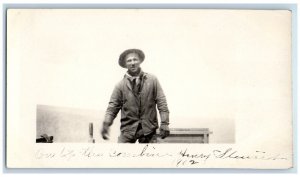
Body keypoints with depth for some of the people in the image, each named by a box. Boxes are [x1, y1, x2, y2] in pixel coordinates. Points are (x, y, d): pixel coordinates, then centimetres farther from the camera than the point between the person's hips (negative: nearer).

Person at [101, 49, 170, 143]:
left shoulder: (152, 80, 4)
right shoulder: (121, 85, 4)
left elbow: (161, 103, 2)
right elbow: (112, 107, 2)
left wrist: (164, 123, -6)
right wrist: (106, 123, -15)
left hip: (148, 129, 0)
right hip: (128, 130, 0)